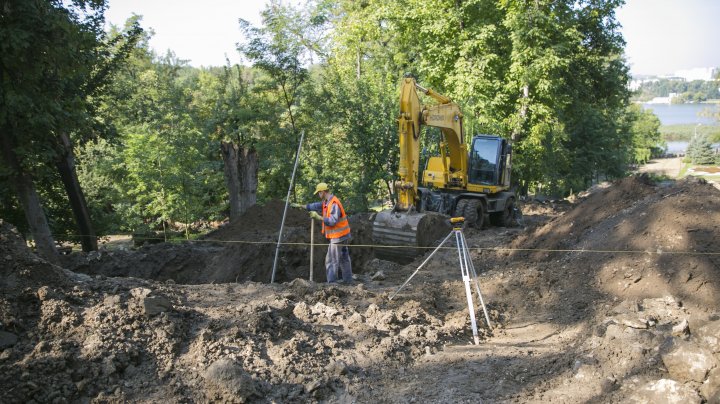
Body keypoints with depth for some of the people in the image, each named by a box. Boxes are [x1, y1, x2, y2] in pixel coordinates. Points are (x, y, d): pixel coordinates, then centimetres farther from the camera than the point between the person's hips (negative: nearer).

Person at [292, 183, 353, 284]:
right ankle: (348, 280, 24)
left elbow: (333, 221, -27)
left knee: (331, 260, -7)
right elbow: (315, 206, 19)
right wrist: (301, 206, 18)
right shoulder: (326, 202, 10)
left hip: (337, 236, -10)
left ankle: (331, 283, -5)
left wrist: (318, 217, -24)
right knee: (344, 258, 15)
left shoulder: (334, 204, -22)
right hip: (341, 235, 10)